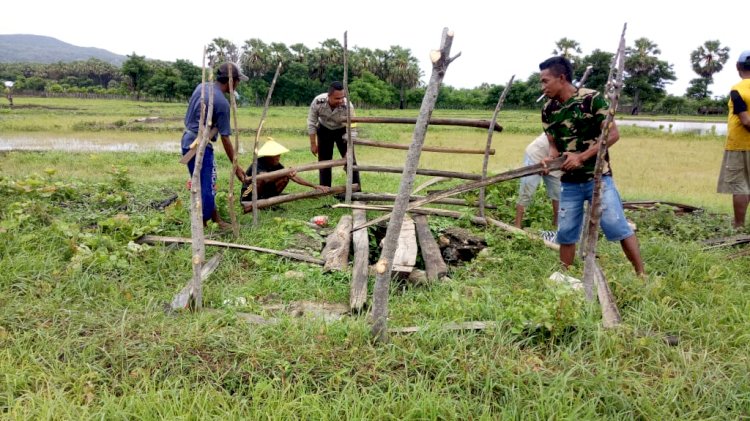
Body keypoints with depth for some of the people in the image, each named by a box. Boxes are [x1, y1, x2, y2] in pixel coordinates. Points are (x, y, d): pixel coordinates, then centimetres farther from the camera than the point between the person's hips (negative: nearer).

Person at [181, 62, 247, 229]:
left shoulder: (201, 86, 4)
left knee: (202, 185, 16)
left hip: (187, 141, 9)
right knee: (207, 188, -1)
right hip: (201, 146, -9)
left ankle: (215, 219, 27)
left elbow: (190, 115, 15)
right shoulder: (222, 103, -19)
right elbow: (225, 139, -17)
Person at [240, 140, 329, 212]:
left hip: (263, 194, 7)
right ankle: (253, 204, -18)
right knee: (260, 179, -35)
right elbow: (266, 179, -45)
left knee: (285, 178, -9)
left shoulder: (276, 166, -4)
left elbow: (294, 177, -3)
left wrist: (315, 186, -10)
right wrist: (284, 174, -58)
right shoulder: (259, 164, -25)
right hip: (248, 197, -7)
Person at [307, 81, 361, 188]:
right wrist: (313, 144, -13)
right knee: (323, 161, 4)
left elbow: (351, 130, -28)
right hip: (324, 130, 1)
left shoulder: (347, 106, -35)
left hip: (342, 131, -1)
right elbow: (311, 123, -16)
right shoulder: (317, 102, -31)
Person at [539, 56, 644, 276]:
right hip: (569, 181, 5)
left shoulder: (592, 98, -11)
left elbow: (613, 134, -13)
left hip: (597, 177, -5)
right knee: (566, 233, 8)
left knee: (618, 227, -8)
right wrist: (550, 158, -11)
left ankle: (641, 275, 1)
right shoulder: (548, 109, 4)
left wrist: (581, 156, -19)